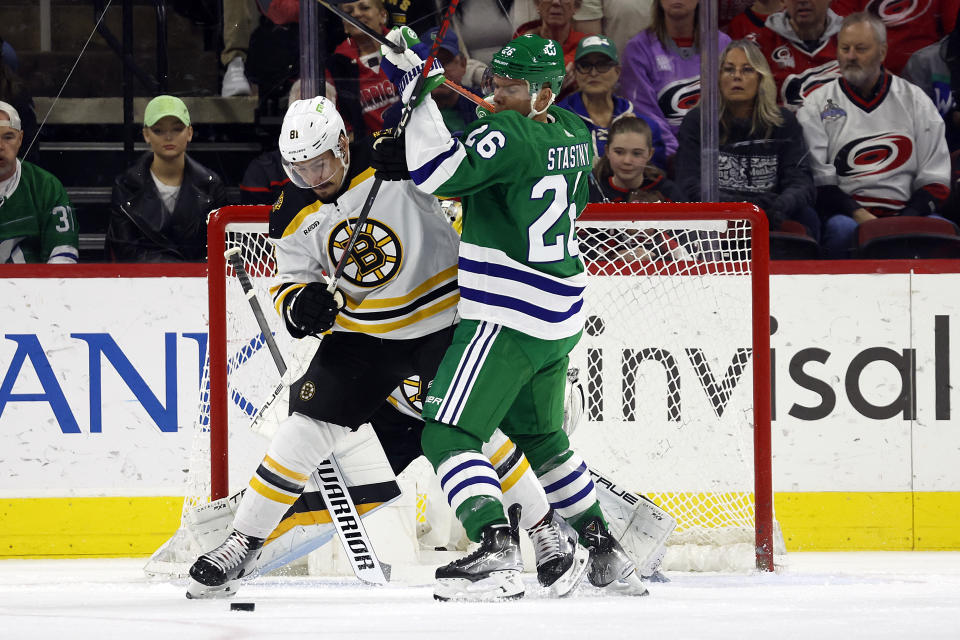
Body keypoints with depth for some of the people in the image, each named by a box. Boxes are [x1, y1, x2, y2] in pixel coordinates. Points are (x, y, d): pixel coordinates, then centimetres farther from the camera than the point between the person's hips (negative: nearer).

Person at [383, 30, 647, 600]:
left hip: (507, 318, -9)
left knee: (449, 435, -10)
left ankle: (497, 555, -26)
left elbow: (439, 174, -26)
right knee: (540, 435, 26)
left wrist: (416, 94, -23)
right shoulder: (575, 135, 9)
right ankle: (604, 549, 31)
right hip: (560, 318, 9)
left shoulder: (512, 133, -17)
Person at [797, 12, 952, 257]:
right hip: (846, 213, -1)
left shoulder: (915, 100, 14)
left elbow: (935, 178, 9)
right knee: (842, 229, -38)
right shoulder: (816, 105, 11)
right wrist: (860, 216, -15)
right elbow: (818, 179, 1)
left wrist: (905, 221, -9)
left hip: (908, 212, 1)